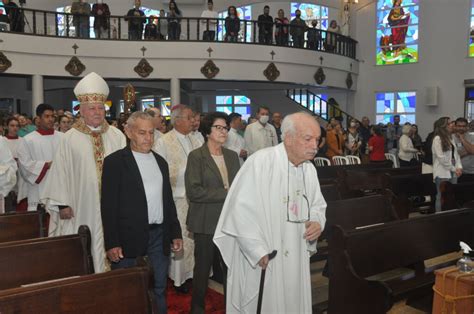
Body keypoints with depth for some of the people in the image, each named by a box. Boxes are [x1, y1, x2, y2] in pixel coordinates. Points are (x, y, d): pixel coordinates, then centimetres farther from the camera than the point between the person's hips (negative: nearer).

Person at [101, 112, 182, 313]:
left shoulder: (160, 161, 13)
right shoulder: (115, 161, -5)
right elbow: (108, 205, -8)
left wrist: (175, 233, 12)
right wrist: (112, 243, -13)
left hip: (159, 236, 5)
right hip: (129, 237, -5)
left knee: (159, 290, 13)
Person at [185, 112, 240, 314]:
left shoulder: (232, 156, 11)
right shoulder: (196, 156, -6)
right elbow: (193, 191, -15)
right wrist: (225, 193, -15)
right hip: (207, 223, -4)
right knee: (202, 268, 8)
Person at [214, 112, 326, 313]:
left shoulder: (309, 169, 3)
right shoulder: (260, 162, -19)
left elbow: (318, 205, 17)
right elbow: (241, 210, -20)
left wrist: (317, 222, -5)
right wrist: (258, 251, -19)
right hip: (259, 262, -6)